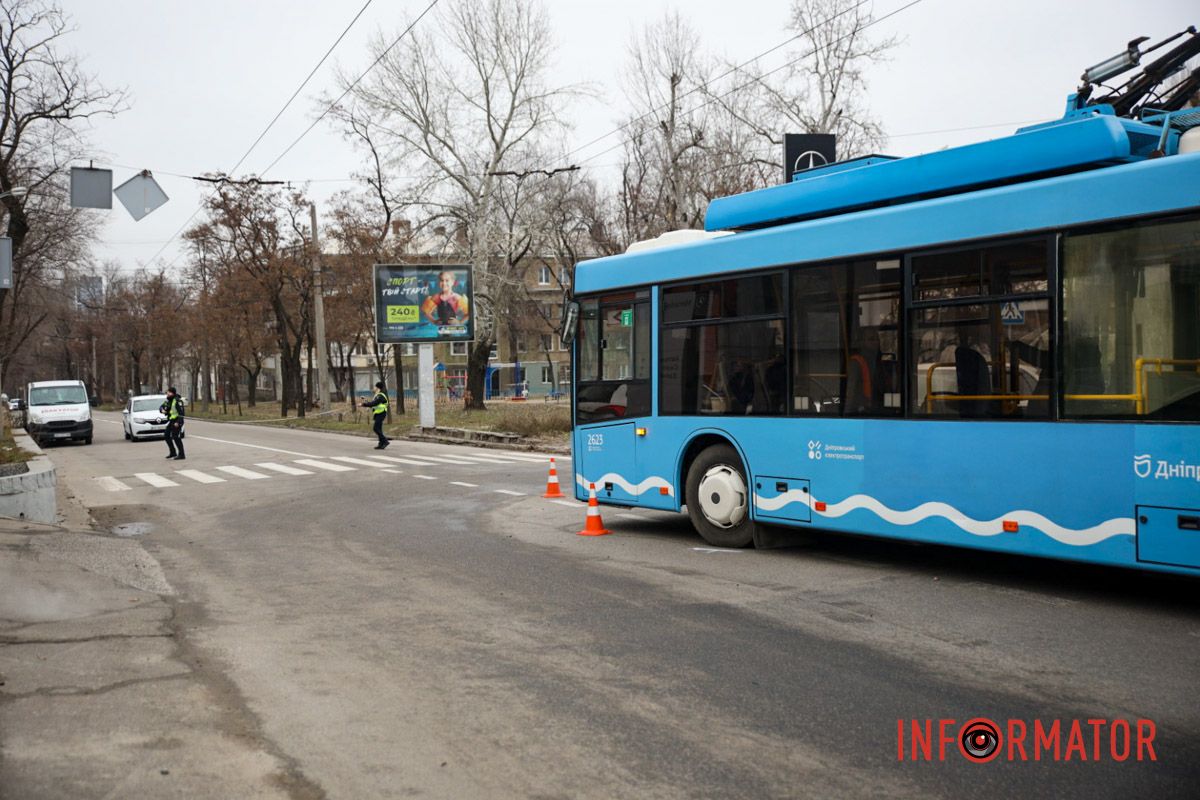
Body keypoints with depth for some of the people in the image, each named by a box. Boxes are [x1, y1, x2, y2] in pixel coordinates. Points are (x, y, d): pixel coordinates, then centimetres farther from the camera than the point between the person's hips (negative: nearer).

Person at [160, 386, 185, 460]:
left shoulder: (177, 401, -17)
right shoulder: (167, 400, 10)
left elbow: (181, 412, -21)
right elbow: (161, 407, 19)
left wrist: (178, 422, -26)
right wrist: (162, 410, -6)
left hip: (177, 422, -9)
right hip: (171, 421, 9)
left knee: (176, 437, -11)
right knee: (166, 435, 14)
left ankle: (181, 455, -7)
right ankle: (173, 452, 25)